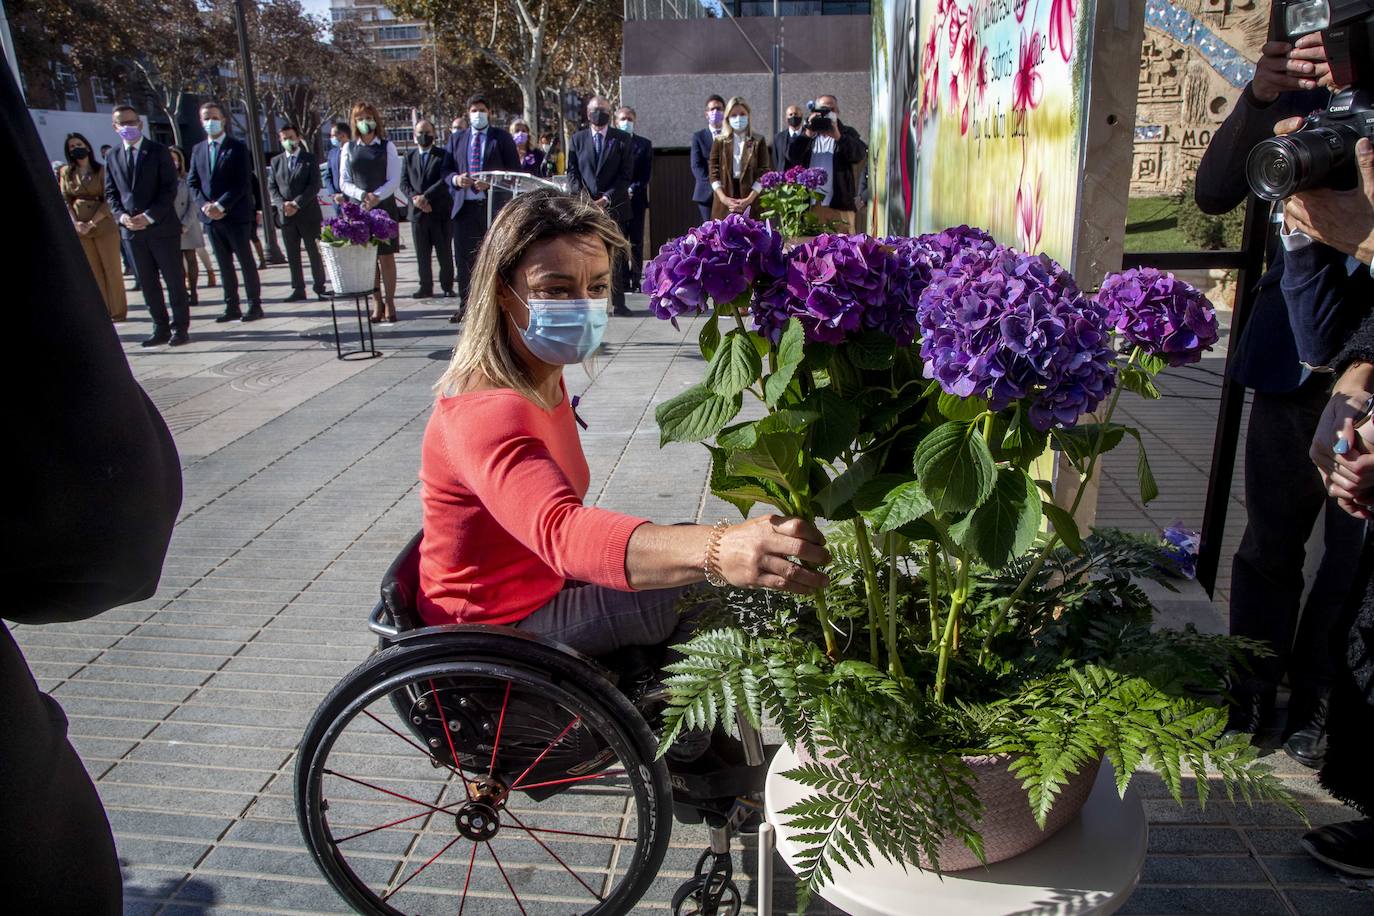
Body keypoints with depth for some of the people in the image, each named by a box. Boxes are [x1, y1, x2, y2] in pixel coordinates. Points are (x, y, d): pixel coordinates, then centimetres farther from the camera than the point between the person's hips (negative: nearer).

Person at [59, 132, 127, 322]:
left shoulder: (101, 170, -1)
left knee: (111, 269, 1)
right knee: (92, 271, 6)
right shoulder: (66, 172, 9)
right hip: (79, 228, 3)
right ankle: (102, 311, 11)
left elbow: (108, 200, -6)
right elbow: (65, 200, 6)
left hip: (103, 225, -3)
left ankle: (117, 310, 9)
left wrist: (92, 222, -13)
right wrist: (76, 223, -9)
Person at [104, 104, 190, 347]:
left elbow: (169, 188, -7)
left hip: (162, 227, -4)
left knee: (174, 279, 1)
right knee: (147, 283, 7)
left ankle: (180, 327, 8)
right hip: (132, 229, 4)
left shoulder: (158, 151, 0)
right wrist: (121, 216, -7)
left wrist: (149, 216, -15)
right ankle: (161, 328, 14)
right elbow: (111, 193, 12)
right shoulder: (113, 158, 12)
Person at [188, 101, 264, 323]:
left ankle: (255, 305, 7)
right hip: (210, 217, 5)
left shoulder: (238, 147, -2)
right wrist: (204, 205, -8)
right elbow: (192, 182, 11)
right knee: (224, 264, 9)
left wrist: (221, 205, -17)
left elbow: (243, 183, -11)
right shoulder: (198, 149, 13)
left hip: (236, 215, -5)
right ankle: (232, 307, 14)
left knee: (246, 262, 0)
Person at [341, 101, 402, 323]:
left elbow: (394, 180, -3)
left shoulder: (387, 146, 4)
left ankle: (390, 303, 6)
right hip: (358, 209, 2)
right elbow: (345, 182, 6)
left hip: (384, 207, -2)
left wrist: (376, 197, -17)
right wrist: (362, 195, -12)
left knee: (386, 256, 0)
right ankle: (378, 304, 9)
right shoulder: (349, 149, 9)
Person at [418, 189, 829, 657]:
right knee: (701, 590, -18)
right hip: (501, 624, -9)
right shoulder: (487, 412, -29)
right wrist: (718, 551, -62)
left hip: (544, 581, 9)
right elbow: (560, 530, -47)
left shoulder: (541, 380, 3)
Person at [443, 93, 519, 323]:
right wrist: (456, 179, -9)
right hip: (464, 206, 3)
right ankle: (466, 306, 14)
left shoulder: (502, 138, 6)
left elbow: (514, 172, 1)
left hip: (495, 205, -3)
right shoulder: (456, 138, 15)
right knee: (464, 259, 5)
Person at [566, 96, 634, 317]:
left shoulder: (622, 139, 6)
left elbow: (626, 174, -1)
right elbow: (572, 172, 9)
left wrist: (607, 198, -11)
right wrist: (582, 196, -8)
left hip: (613, 205, -1)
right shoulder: (577, 139, 12)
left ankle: (618, 303, 2)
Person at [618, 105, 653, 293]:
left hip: (637, 199, 1)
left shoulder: (644, 144, 8)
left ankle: (636, 281, 5)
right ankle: (623, 281, 3)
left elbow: (648, 173, 2)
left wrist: (633, 189, -11)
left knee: (636, 242, 2)